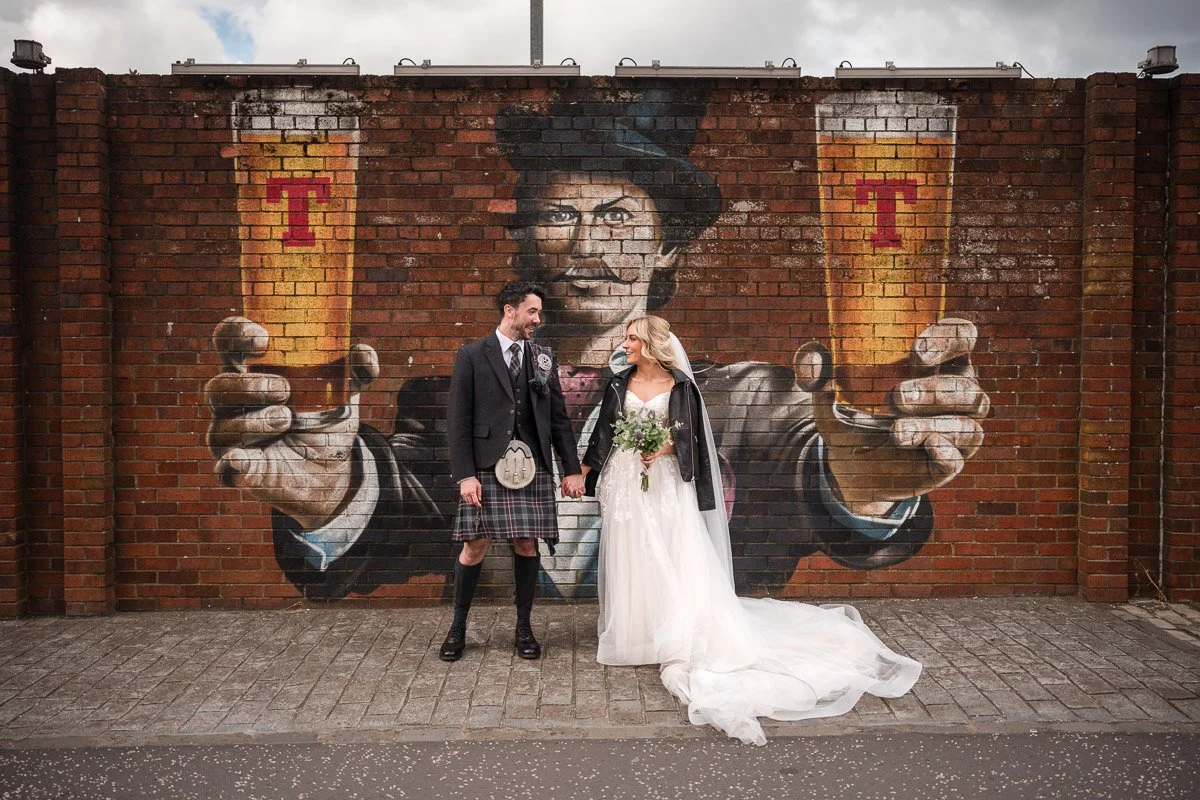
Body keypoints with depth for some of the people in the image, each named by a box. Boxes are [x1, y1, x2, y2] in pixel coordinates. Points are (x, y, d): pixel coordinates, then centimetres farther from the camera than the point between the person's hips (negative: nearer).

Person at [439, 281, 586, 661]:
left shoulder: (543, 357, 10)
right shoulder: (472, 355, 0)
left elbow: (559, 417, 12)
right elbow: (458, 419, -3)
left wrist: (572, 468, 7)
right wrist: (465, 474, -10)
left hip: (533, 468, 3)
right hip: (486, 469, -3)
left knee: (527, 545, 6)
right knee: (475, 546, 1)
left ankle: (524, 628, 20)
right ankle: (458, 627, 18)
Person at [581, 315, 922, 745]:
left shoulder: (680, 386, -2)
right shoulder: (618, 384, 6)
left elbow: (688, 437, -1)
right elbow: (603, 432, 8)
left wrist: (665, 448, -20)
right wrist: (583, 472, 3)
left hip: (666, 485, -3)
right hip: (624, 484, 3)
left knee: (676, 562, -4)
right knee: (630, 561, 7)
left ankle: (681, 640, 5)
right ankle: (632, 634, 19)